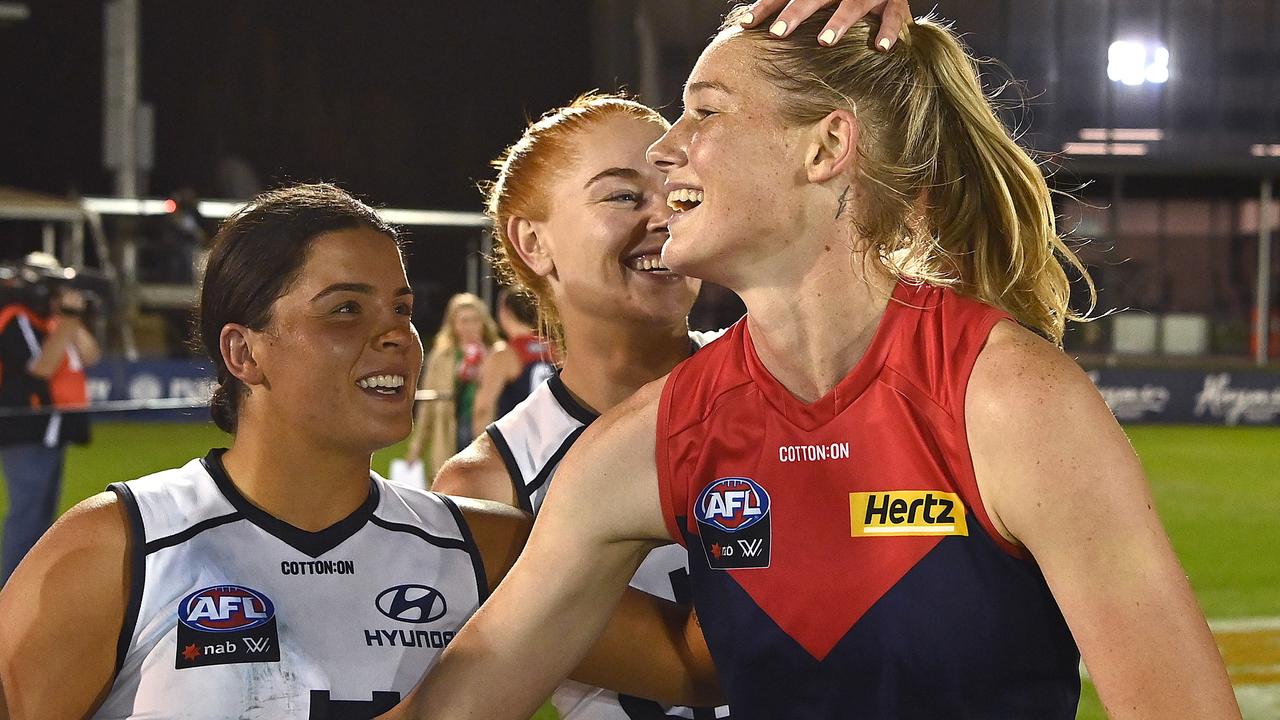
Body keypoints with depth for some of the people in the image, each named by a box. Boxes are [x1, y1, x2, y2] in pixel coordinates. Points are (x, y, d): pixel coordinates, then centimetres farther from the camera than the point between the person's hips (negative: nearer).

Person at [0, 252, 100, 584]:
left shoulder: (50, 321, 17)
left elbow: (89, 356, 14)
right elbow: (42, 367, -23)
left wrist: (74, 321, 3)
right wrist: (66, 320, -21)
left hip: (50, 432, 10)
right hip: (27, 434, -10)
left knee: (43, 512, 15)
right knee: (27, 511, -12)